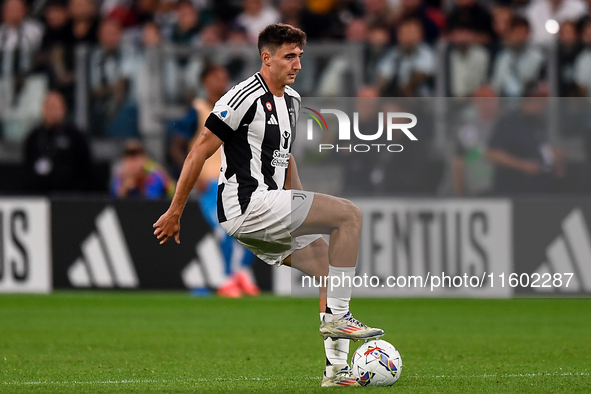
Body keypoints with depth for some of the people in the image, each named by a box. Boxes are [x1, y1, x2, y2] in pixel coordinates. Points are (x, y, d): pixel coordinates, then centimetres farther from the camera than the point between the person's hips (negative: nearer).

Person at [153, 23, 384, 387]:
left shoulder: (292, 100, 15)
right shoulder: (245, 98, -14)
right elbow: (199, 153, -12)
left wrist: (304, 211, 23)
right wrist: (175, 213, -9)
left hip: (269, 214, 9)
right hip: (246, 206, -9)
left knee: (333, 267, 7)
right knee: (351, 214, -15)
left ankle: (337, 368, 8)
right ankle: (337, 316, -15)